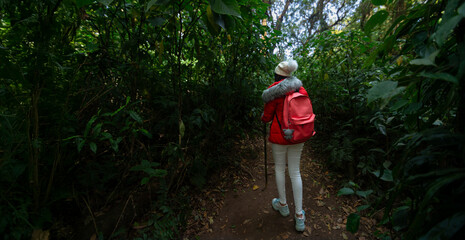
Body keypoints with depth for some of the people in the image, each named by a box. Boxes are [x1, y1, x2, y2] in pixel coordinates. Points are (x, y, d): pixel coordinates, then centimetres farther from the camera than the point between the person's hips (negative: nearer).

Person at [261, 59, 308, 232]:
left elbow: (267, 116, -8)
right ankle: (299, 217, 18)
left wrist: (262, 118, 16)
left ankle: (283, 205, 34)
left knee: (279, 168, 17)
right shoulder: (302, 90, 2)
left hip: (279, 136, -4)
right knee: (295, 172, 13)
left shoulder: (275, 91, -13)